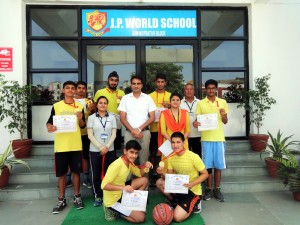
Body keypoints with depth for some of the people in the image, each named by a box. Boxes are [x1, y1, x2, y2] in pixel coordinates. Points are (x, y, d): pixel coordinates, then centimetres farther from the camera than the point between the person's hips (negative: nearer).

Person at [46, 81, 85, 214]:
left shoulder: (79, 106, 5)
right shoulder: (56, 106, 3)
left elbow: (83, 126, 6)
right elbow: (49, 122, 7)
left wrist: (80, 119, -15)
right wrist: (49, 127, -15)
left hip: (76, 145, 0)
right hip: (61, 145, 0)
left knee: (76, 171, 8)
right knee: (61, 173, 7)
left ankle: (77, 197, 24)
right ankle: (61, 200, 21)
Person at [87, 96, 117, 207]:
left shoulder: (112, 117, 7)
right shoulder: (91, 117, 3)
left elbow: (113, 134, 2)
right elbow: (90, 135, -3)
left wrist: (107, 147, -11)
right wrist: (100, 147, -12)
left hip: (109, 150, 1)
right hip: (95, 150, -1)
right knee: (96, 174, 5)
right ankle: (98, 196, 18)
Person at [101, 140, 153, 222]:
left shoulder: (129, 162, -1)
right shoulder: (117, 165, -27)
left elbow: (140, 174, 10)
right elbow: (104, 185, -32)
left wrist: (145, 166, -11)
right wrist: (123, 187, -43)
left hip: (121, 193, 8)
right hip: (112, 200, -8)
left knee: (144, 180, 3)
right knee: (140, 217, -13)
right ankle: (113, 210, 2)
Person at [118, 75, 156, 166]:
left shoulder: (148, 98, 5)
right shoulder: (125, 98, 5)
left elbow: (152, 117, 2)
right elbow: (122, 118, 2)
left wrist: (139, 129, -7)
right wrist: (132, 130, -9)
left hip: (144, 132, 0)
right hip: (129, 132, 0)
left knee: (144, 158, 3)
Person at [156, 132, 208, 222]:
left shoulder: (193, 157, -22)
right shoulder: (171, 157, -4)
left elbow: (205, 174, -14)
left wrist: (192, 183, -29)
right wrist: (162, 173, -23)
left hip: (192, 190, -6)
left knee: (177, 217, -19)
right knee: (159, 182, -16)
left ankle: (193, 205, 11)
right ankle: (175, 202, 8)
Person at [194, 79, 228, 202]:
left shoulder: (223, 102, 6)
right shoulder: (200, 103, 3)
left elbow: (225, 122, 10)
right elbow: (198, 119, 5)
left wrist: (224, 116, -12)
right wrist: (195, 123, -18)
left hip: (219, 137, 1)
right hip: (206, 138, -1)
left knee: (218, 164, 6)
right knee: (207, 164, 4)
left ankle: (217, 189, 20)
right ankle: (209, 189, 18)